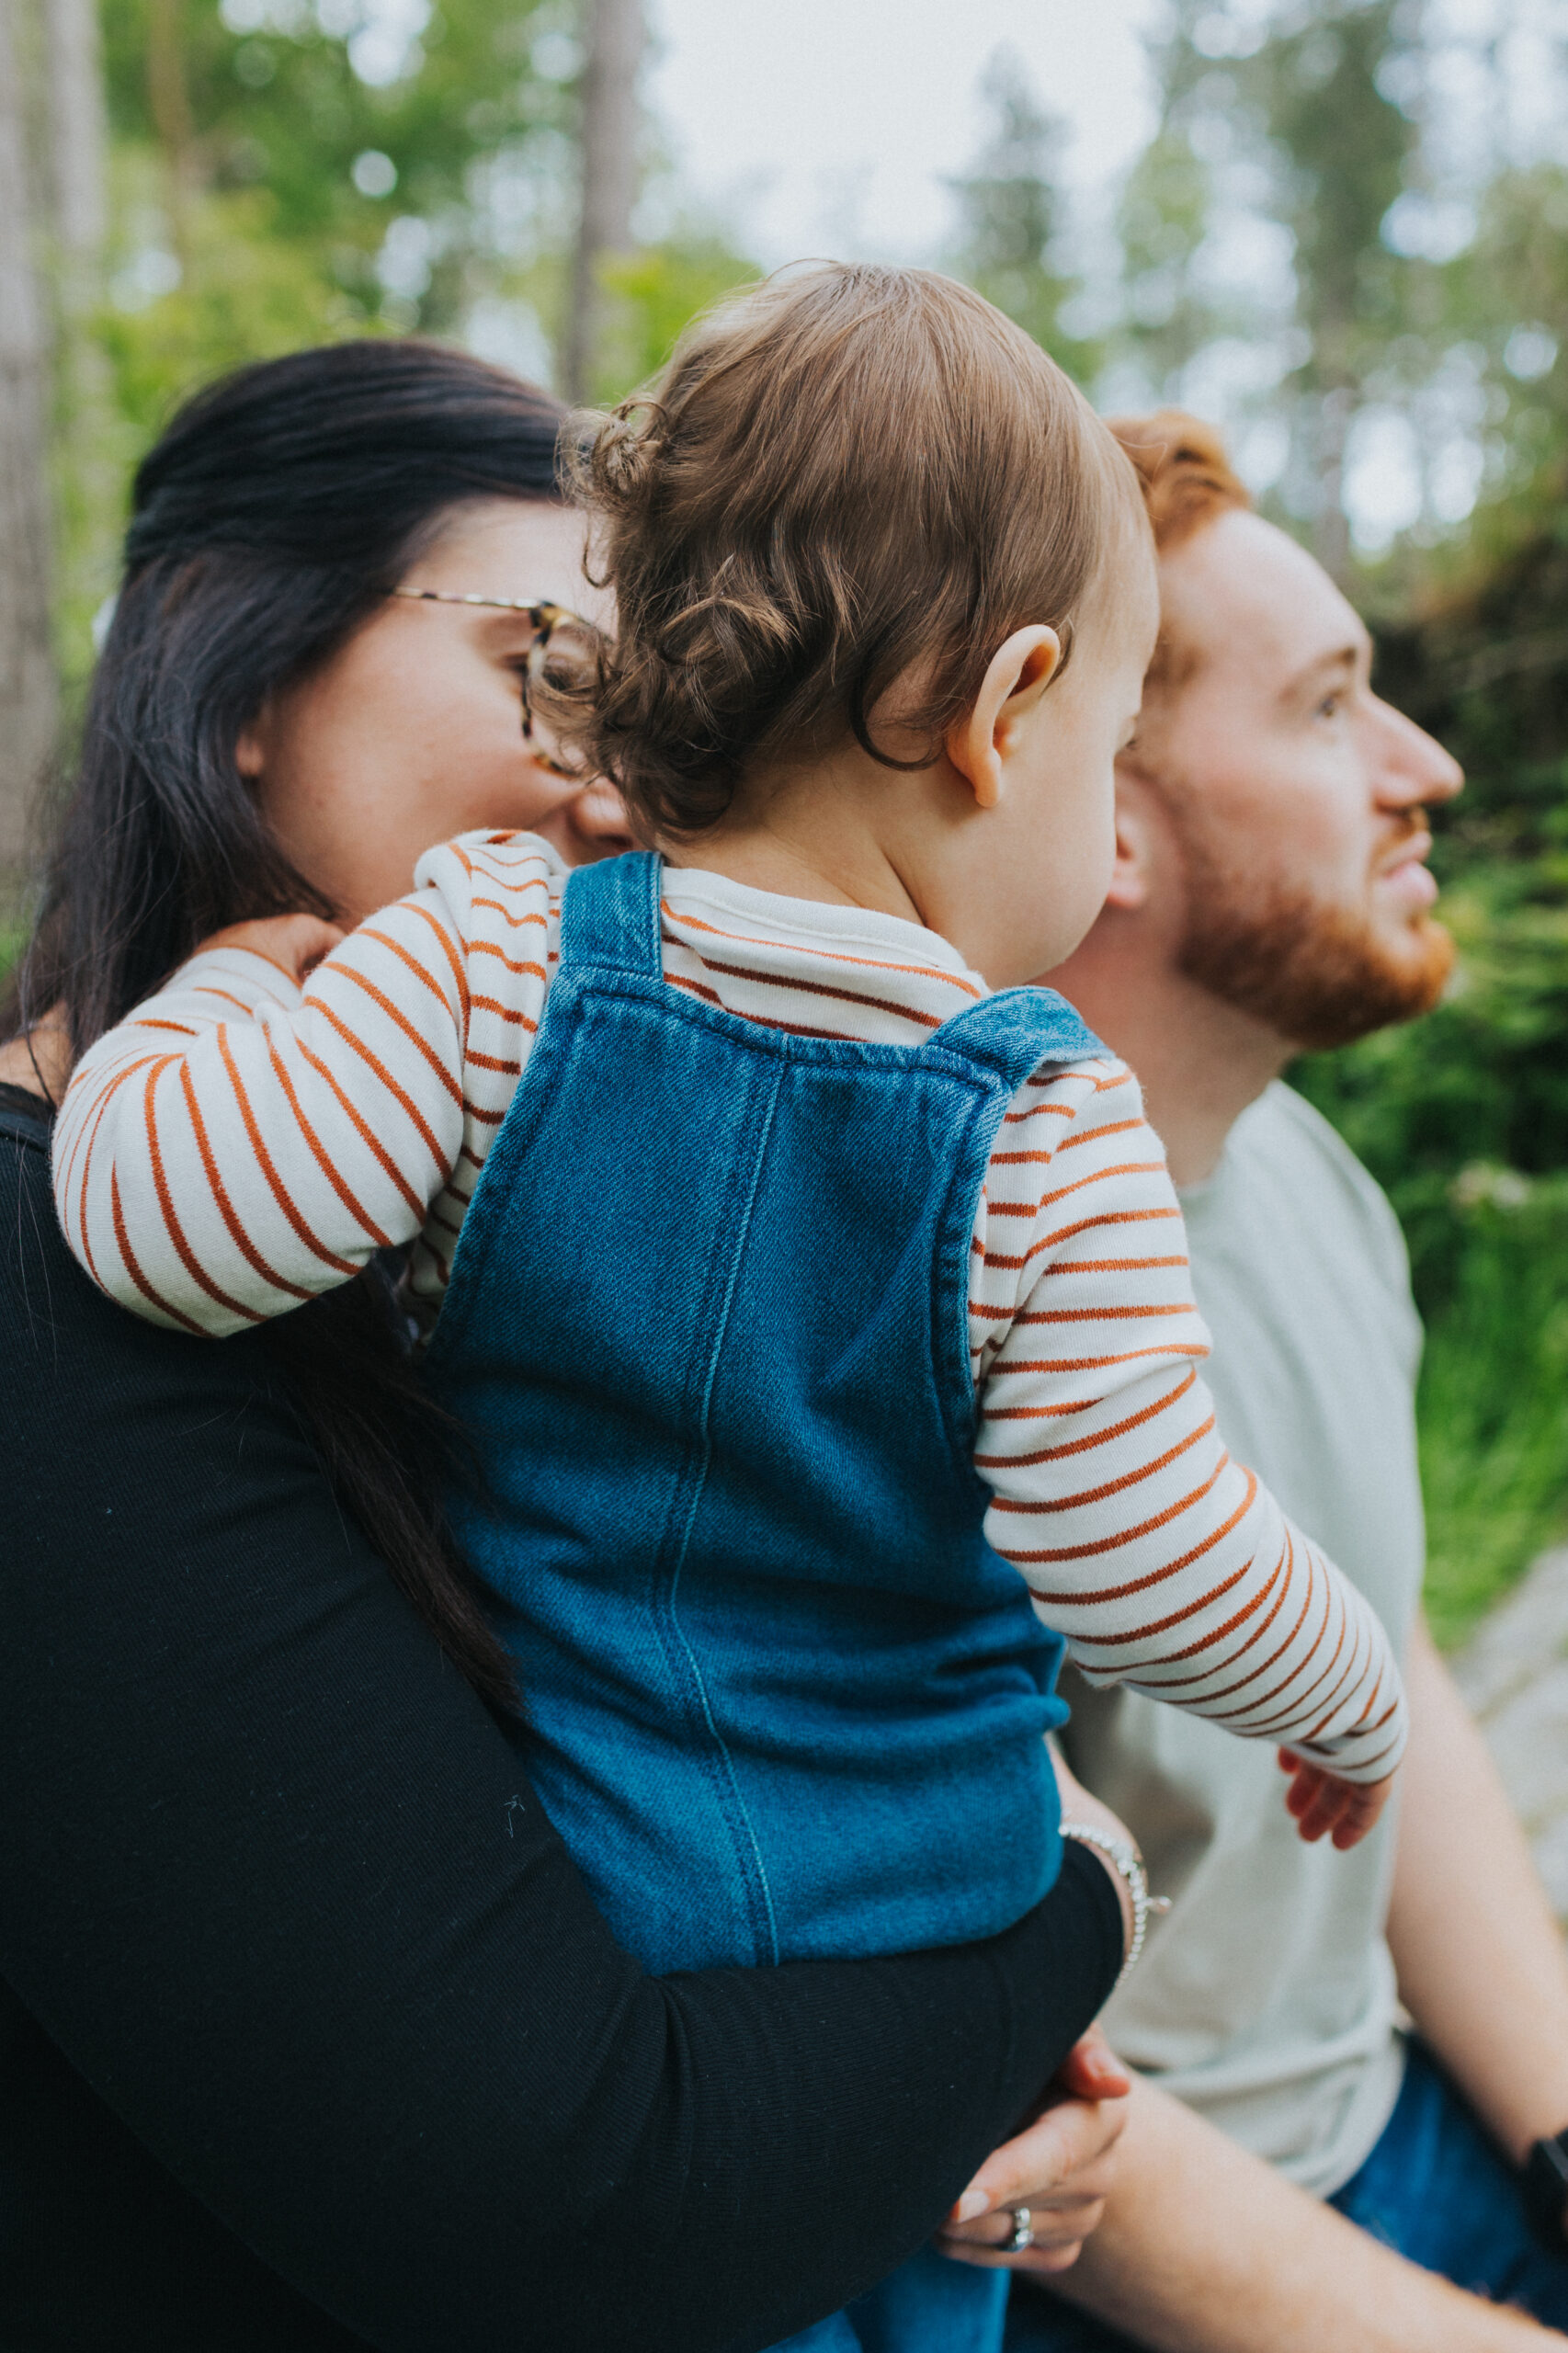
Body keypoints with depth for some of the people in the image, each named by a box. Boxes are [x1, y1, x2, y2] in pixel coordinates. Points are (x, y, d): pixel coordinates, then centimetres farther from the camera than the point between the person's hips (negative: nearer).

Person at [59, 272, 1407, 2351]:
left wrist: (233, 980, 1)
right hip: (917, 1935, -1)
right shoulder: (1051, 1134, -19)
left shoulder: (492, 955, -16)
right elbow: (1155, 1575, -17)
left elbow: (158, 1205, -20)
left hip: (538, 1908, 1)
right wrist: (1351, 1694, 5)